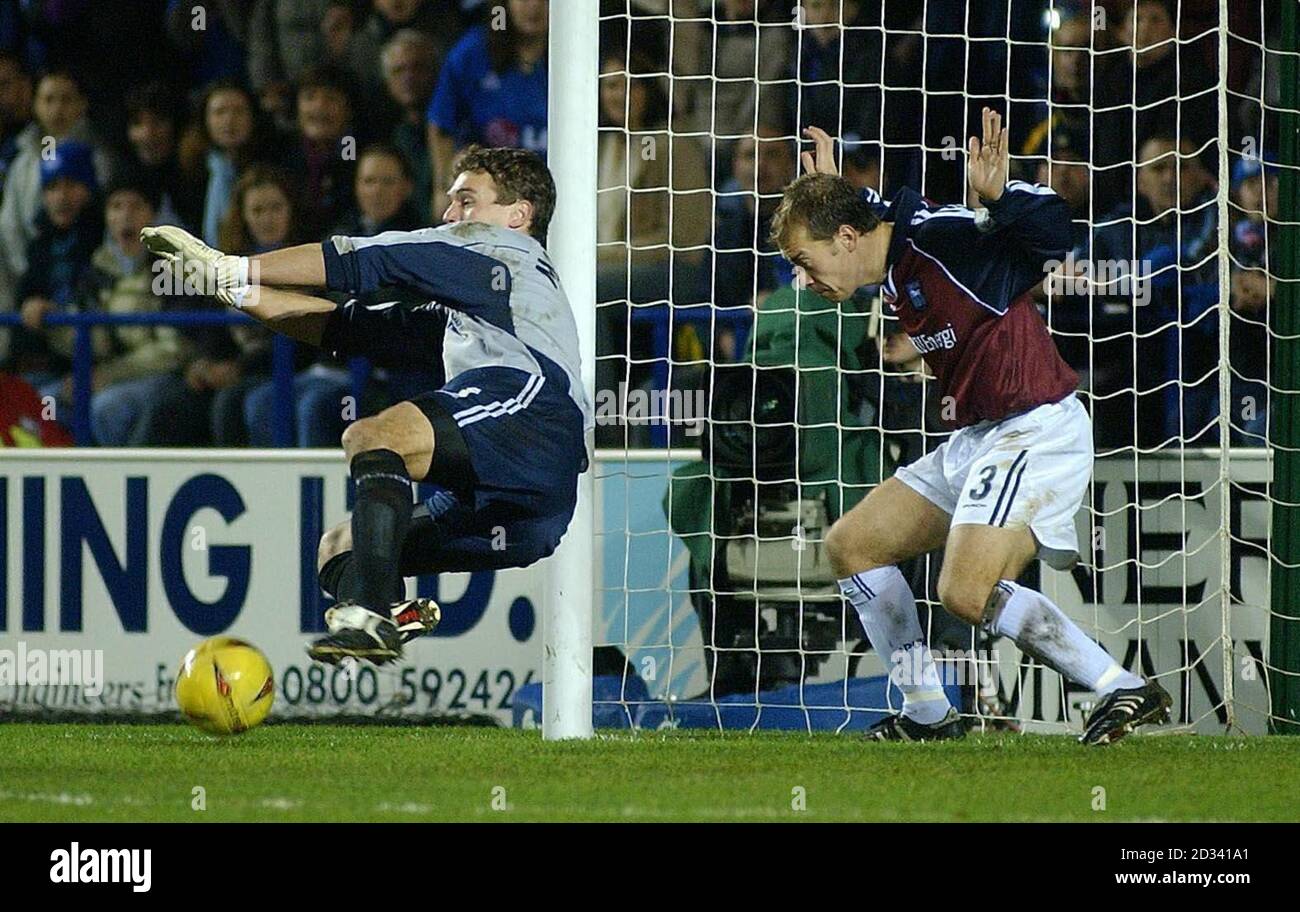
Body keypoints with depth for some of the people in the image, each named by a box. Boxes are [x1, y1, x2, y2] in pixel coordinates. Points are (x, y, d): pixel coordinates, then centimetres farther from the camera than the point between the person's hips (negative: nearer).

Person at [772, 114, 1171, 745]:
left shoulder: (939, 237, -17)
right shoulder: (895, 269, 9)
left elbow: (1051, 232, -25)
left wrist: (997, 195, -41)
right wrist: (832, 189, 29)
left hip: (1036, 430, -10)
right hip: (977, 438, 10)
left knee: (966, 593, -24)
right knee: (851, 546, 12)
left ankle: (1127, 691, -14)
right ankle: (927, 716, 17)